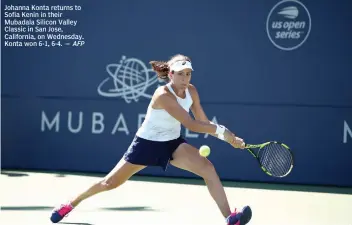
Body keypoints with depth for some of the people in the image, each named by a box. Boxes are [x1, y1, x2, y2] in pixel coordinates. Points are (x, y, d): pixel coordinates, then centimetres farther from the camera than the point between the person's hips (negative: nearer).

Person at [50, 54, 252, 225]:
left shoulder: (191, 91, -8)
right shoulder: (163, 95, -29)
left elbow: (204, 122, -5)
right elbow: (191, 125, -34)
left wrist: (229, 137, -17)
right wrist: (221, 131, -34)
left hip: (173, 143, 5)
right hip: (147, 143, -5)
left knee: (207, 167, -21)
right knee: (110, 183, 4)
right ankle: (70, 205, 29)